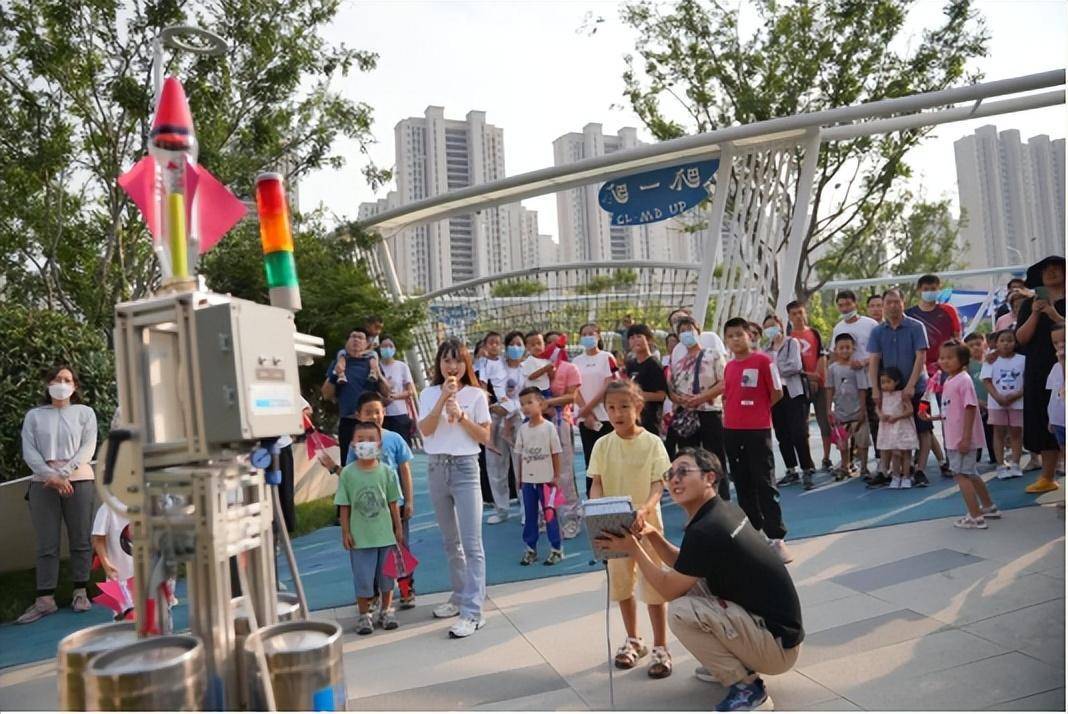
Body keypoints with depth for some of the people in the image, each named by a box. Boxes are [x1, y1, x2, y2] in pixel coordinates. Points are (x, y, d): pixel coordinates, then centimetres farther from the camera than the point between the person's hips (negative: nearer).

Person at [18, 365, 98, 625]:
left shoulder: (85, 412, 8)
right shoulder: (34, 415, 11)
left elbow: (88, 448, -2)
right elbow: (28, 451, 1)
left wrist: (64, 474, -15)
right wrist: (51, 476, -13)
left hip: (78, 481, -1)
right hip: (42, 483, 1)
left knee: (80, 540, 2)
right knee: (47, 544, 0)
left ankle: (80, 593, 9)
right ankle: (45, 599, 2)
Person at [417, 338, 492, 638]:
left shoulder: (476, 395, -1)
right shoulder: (429, 394, 4)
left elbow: (485, 437, -4)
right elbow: (425, 430, -10)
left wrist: (460, 415, -15)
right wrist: (443, 398, -18)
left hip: (465, 467, -3)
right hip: (436, 468, 3)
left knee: (471, 543, -8)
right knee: (450, 541, 15)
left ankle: (473, 612, -7)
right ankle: (460, 596, 30)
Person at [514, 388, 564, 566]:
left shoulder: (549, 427, -8)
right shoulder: (523, 429, 3)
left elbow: (555, 454, -4)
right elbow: (520, 454, 8)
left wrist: (556, 476, -4)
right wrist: (519, 477, 7)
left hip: (546, 479, -4)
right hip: (528, 479, 4)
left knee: (549, 514, 1)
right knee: (530, 515, 10)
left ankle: (555, 549, 12)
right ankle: (530, 548, 20)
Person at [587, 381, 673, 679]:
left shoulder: (652, 443, -10)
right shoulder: (602, 445, -3)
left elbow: (658, 485, -13)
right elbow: (597, 484, -4)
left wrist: (645, 509, -32)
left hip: (646, 522, -3)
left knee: (652, 585, 1)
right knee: (621, 584, 15)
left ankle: (660, 647, 17)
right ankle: (633, 640, 34)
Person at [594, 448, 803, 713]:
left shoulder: (705, 530, -24)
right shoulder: (725, 511, 5)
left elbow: (669, 589, -13)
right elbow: (682, 565, 15)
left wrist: (633, 549, -5)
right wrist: (652, 536, 0)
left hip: (779, 643, -9)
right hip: (768, 622, 9)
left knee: (680, 611, -21)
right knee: (688, 582, 12)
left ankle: (747, 687, -5)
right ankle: (726, 665, 20)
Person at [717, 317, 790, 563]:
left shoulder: (762, 361, -7)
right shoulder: (729, 366, 9)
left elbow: (777, 393, -4)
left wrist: (758, 410, 4)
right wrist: (733, 412, 7)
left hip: (758, 431, -6)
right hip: (732, 431, 6)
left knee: (765, 483, -5)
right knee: (742, 483, 12)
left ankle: (776, 537, -1)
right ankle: (752, 531, 24)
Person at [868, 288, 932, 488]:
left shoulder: (916, 327, -6)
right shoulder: (877, 331, 3)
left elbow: (920, 357, -11)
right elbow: (874, 361, -2)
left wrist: (911, 385, -19)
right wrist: (875, 389, -12)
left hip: (915, 388, -3)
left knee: (922, 430, 0)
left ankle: (920, 471, 6)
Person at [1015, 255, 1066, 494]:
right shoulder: (1030, 304, 12)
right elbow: (1021, 338, 2)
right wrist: (1035, 314, -9)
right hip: (1039, 373, 3)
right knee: (1045, 424, 4)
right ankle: (1047, 477, 10)